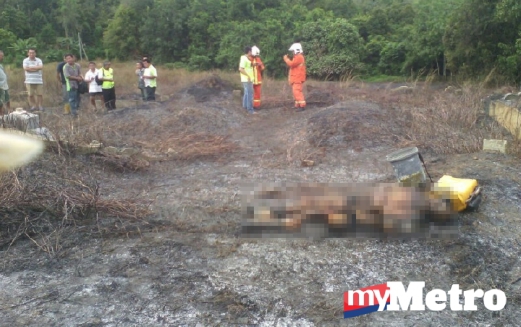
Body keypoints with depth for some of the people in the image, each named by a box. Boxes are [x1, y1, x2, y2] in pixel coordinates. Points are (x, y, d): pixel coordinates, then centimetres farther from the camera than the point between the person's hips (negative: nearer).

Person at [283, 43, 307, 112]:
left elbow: (291, 64, -20)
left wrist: (286, 58, -8)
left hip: (297, 78, -11)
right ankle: (297, 105, 18)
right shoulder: (297, 57, 22)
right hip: (295, 78, 11)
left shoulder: (299, 57, -14)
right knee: (296, 91, 13)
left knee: (297, 91, -17)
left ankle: (302, 105, -20)